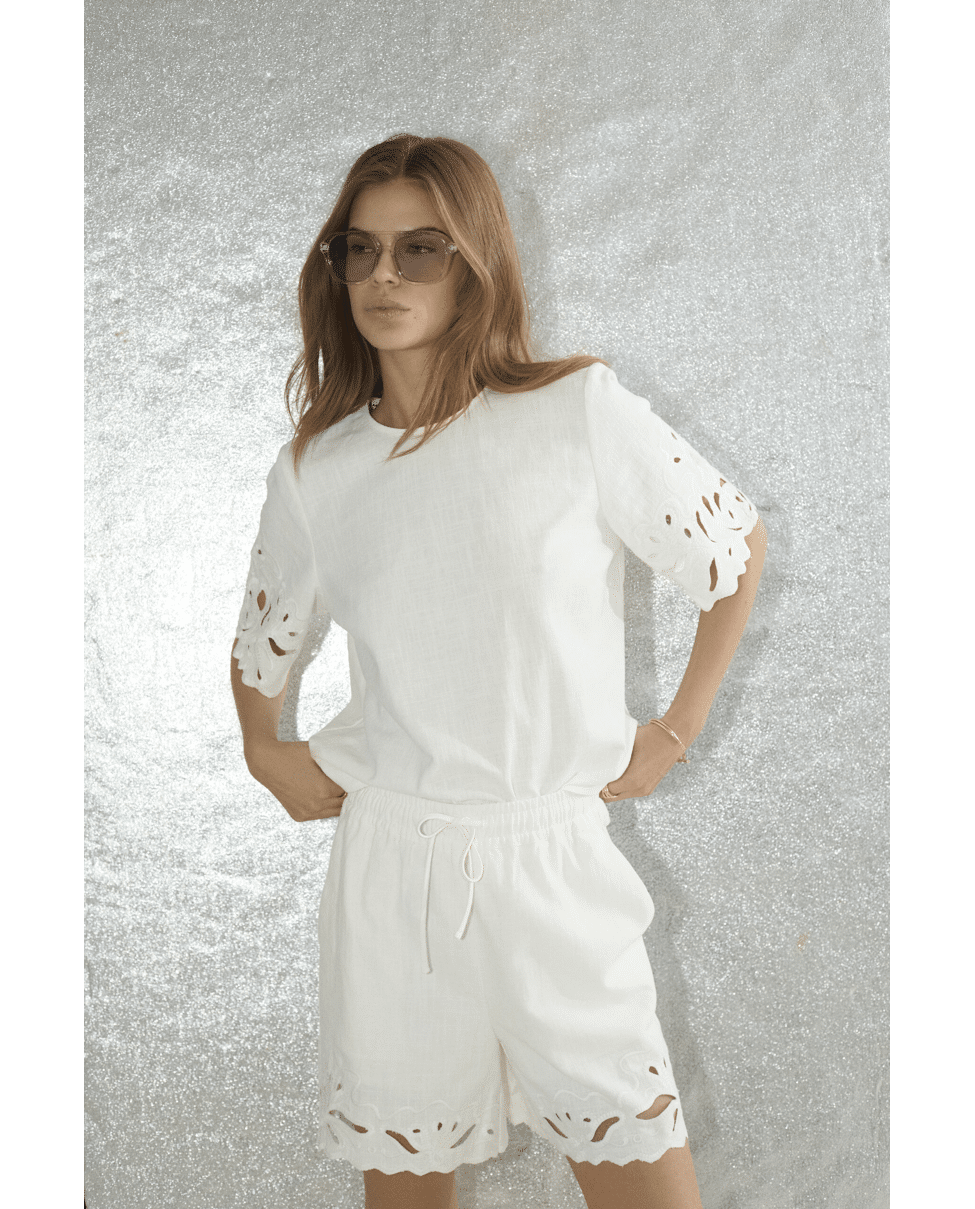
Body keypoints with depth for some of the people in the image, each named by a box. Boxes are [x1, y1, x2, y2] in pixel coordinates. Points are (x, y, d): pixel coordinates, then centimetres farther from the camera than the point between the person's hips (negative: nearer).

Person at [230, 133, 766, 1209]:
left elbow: (738, 549, 4)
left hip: (554, 851, -2)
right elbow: (261, 644, 21)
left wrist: (674, 732, 5)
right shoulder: (314, 470, 3)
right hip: (390, 854, 2)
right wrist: (268, 755, 14)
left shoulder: (580, 412, -6)